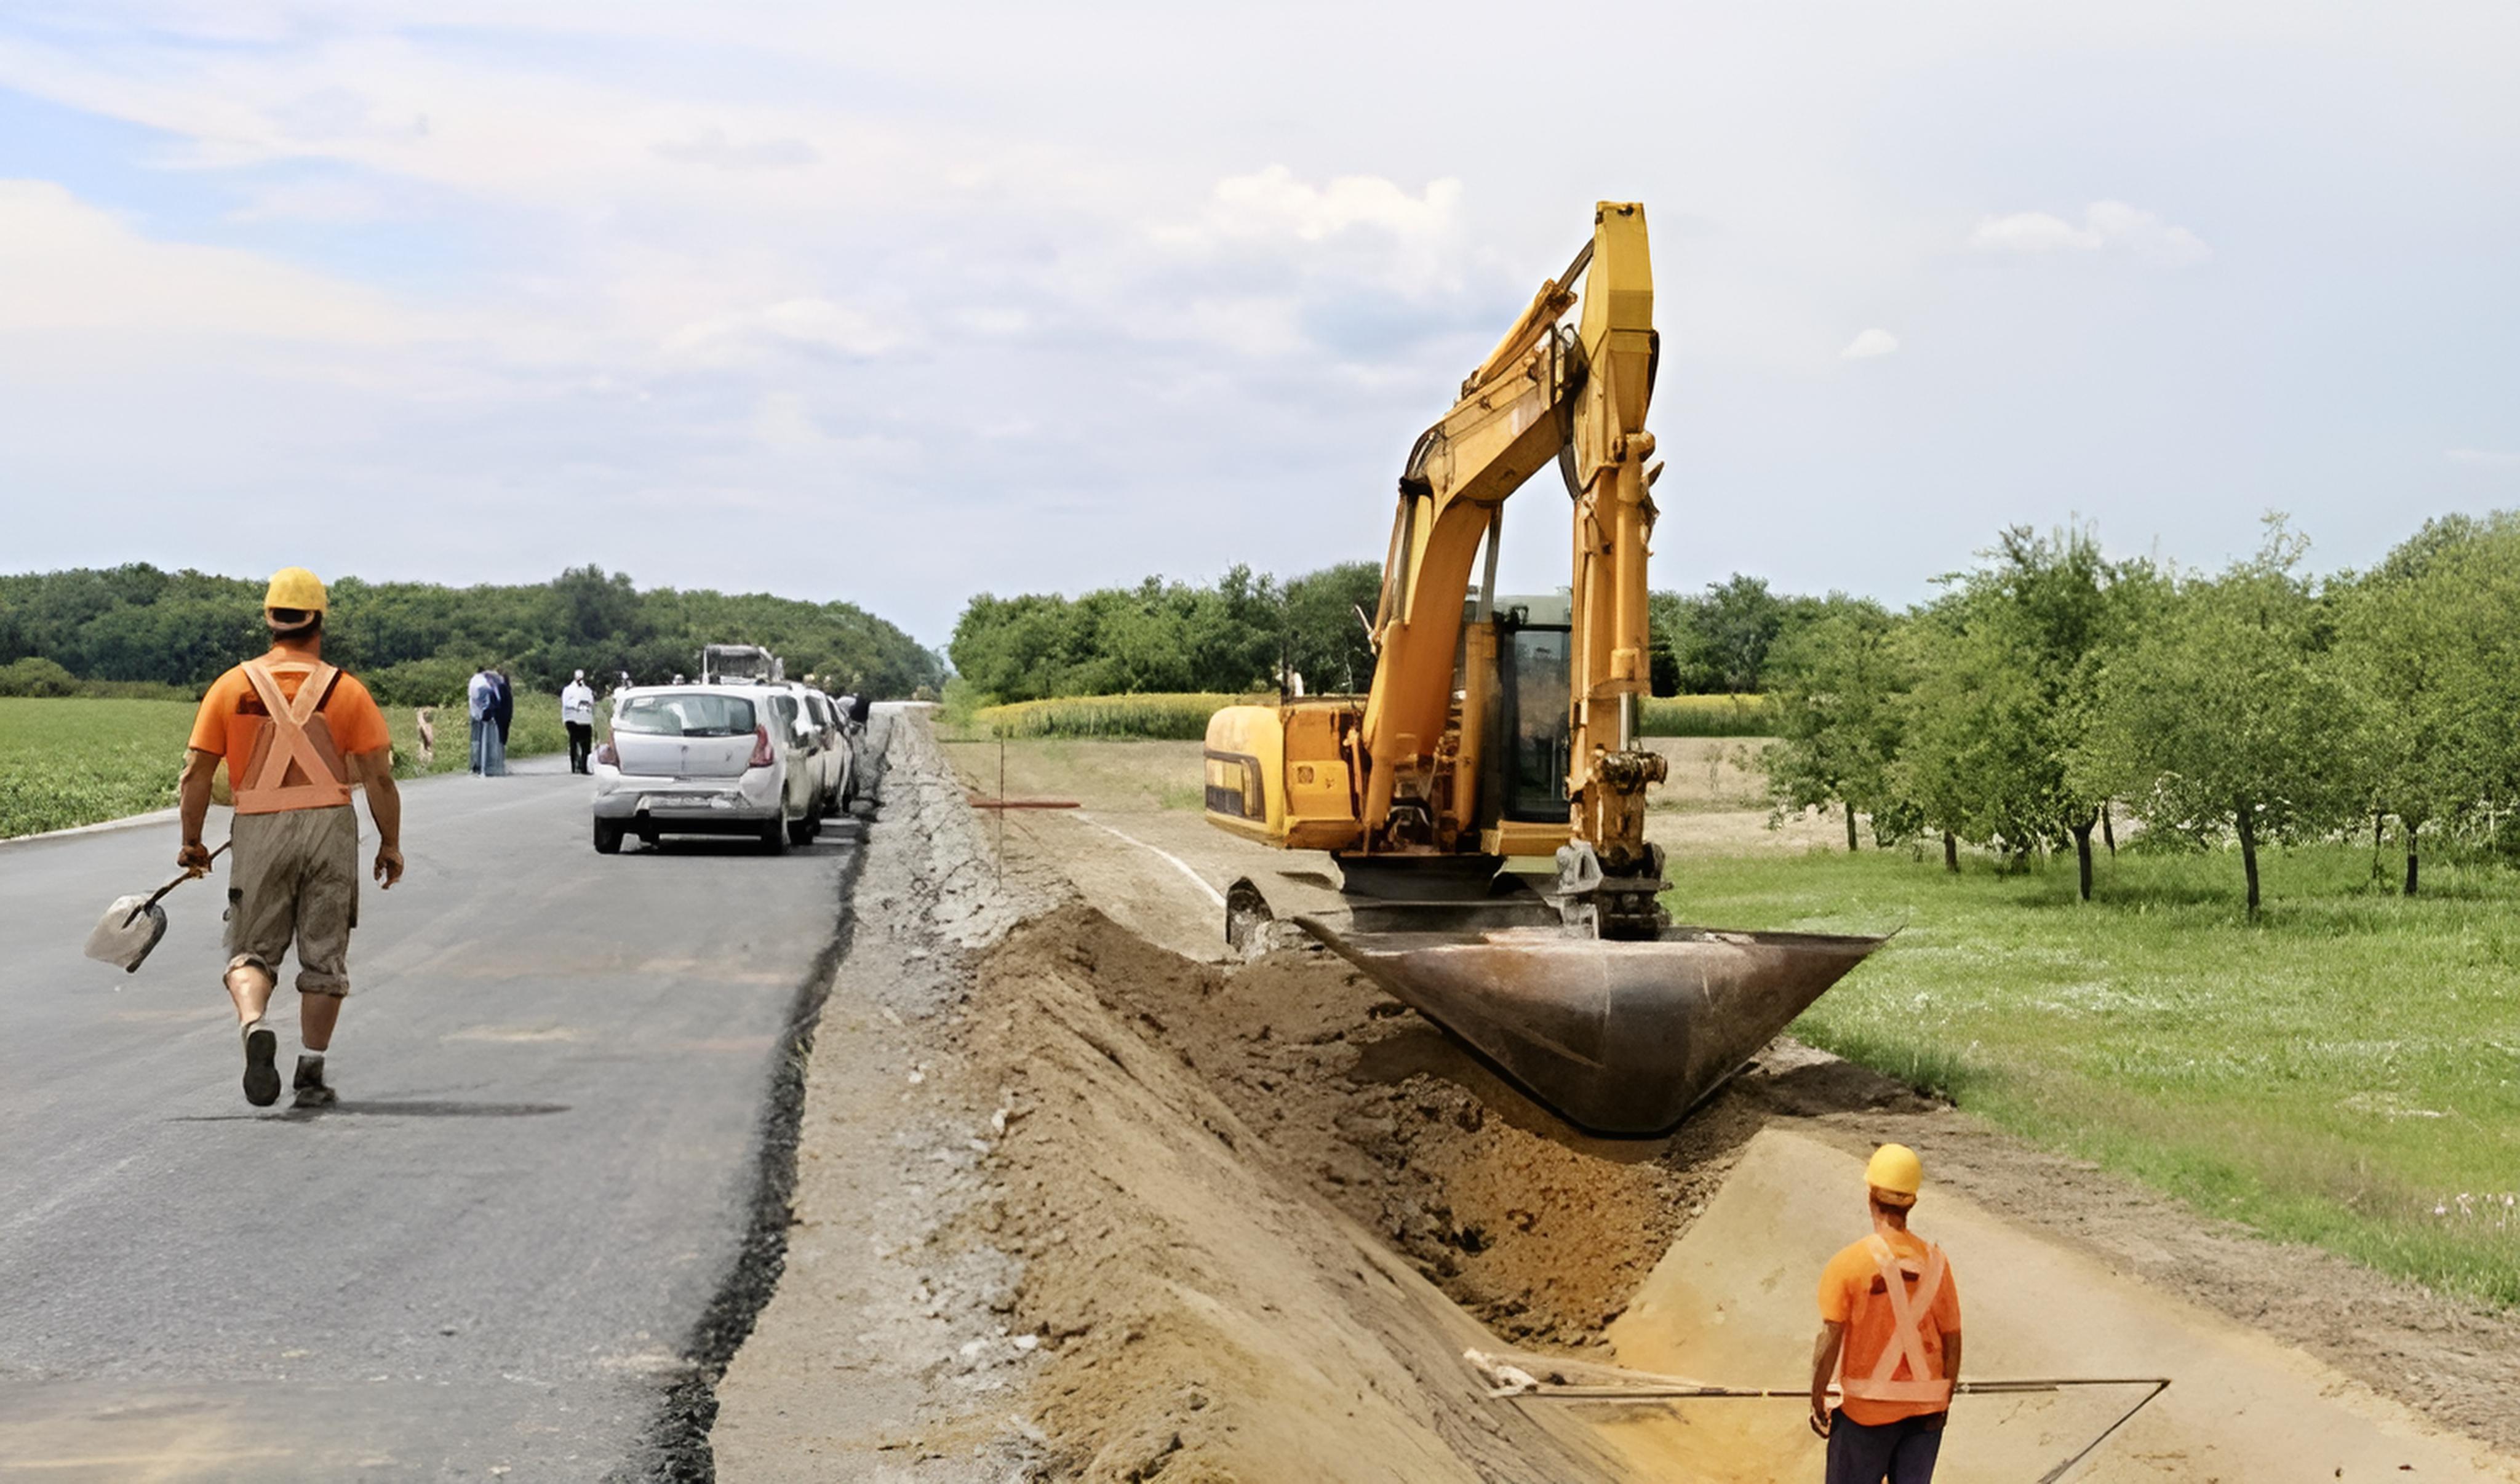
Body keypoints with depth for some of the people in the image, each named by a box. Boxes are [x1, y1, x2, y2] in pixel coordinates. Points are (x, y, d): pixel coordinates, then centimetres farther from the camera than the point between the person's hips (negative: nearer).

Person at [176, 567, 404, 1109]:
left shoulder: (232, 685, 2)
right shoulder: (346, 690, 0)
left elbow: (197, 772, 1)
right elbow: (379, 777, -3)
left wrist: (191, 841, 12)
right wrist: (391, 844, 8)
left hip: (259, 831, 0)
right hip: (329, 826, 0)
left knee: (251, 950, 9)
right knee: (324, 957, 9)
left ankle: (254, 1026, -20)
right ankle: (312, 1073, 12)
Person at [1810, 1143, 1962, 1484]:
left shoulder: (1847, 1264, -14)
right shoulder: (1935, 1261, -3)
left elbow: (1830, 1341, -16)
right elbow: (1952, 1340, 2)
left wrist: (1817, 1401, -4)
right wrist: (1944, 1400, 15)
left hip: (1868, 1413, -3)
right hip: (1926, 1409, 3)